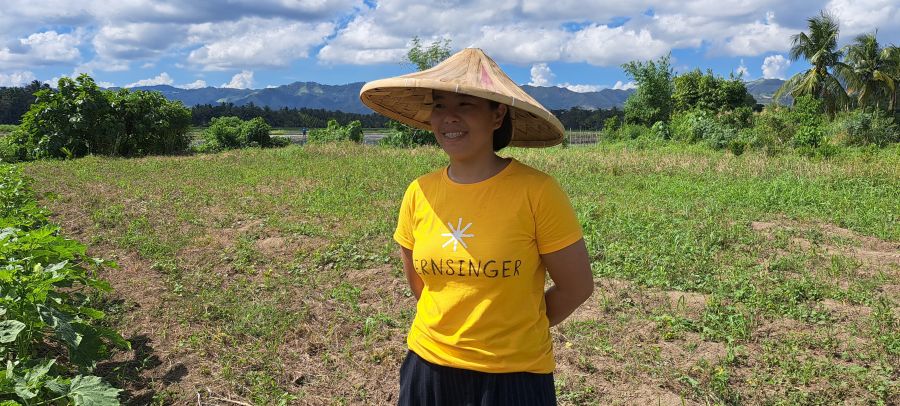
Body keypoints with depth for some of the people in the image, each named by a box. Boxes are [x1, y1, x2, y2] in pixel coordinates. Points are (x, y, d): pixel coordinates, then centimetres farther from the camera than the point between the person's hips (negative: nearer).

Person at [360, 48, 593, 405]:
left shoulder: (536, 192, -16)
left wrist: (515, 331, 0)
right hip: (427, 365, 4)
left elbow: (576, 286, -8)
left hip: (513, 375, -3)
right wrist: (449, 329, 7)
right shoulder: (419, 193, -5)